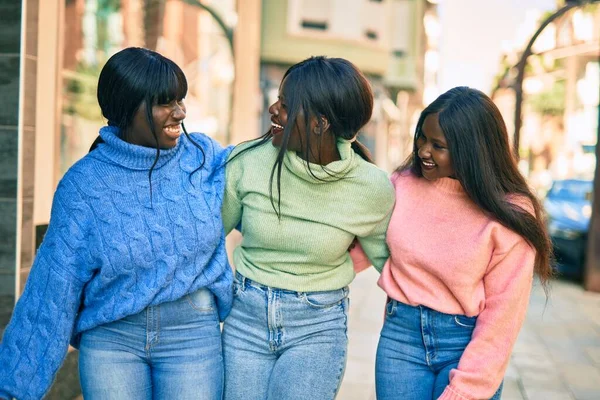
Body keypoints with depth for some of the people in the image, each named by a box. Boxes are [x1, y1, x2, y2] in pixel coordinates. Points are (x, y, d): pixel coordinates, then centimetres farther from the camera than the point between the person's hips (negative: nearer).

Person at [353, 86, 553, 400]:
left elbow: (502, 315, -12)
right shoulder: (403, 184, -3)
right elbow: (365, 243, 8)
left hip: (467, 342, -2)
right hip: (401, 332, 3)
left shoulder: (509, 213, -12)